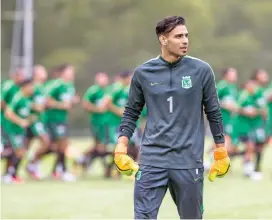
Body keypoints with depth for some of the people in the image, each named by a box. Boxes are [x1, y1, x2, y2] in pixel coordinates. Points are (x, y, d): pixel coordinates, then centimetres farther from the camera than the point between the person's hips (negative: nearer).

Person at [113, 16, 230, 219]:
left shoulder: (201, 70, 0)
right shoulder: (143, 73, 3)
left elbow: (213, 112, 6)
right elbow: (131, 112, 11)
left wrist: (221, 154, 6)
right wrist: (121, 149, 3)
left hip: (188, 161, 0)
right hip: (152, 159, 0)